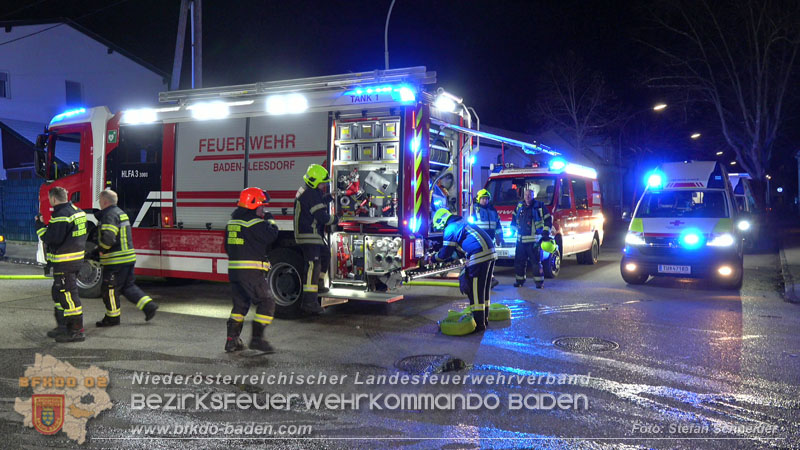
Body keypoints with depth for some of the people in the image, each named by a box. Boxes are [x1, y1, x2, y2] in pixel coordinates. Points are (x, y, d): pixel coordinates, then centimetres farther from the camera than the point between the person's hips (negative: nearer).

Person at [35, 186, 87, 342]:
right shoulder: (78, 211, 13)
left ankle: (77, 331, -2)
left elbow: (52, 238, -21)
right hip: (77, 258, 10)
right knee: (58, 293, 20)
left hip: (65, 262, -10)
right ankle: (63, 326, 28)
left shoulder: (61, 215, -18)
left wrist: (40, 225, -8)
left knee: (68, 294, -6)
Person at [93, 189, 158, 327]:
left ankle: (112, 317, 13)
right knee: (128, 285, 16)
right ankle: (148, 305, 7)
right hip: (129, 256, 9)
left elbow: (108, 237, -28)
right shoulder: (120, 212, 17)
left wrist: (101, 250, -12)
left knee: (110, 288, 4)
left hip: (115, 260, -9)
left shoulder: (109, 215, -15)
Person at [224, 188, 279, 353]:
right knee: (267, 302, -1)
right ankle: (257, 338, -5)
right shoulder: (254, 222, -12)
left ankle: (232, 340, 15)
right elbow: (271, 235, -15)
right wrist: (269, 219, 0)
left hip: (234, 270, 9)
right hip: (251, 272, -9)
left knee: (240, 304, 17)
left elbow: (227, 246, 22)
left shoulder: (232, 222, 17)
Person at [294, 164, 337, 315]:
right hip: (309, 236, -11)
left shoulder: (305, 191, 13)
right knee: (313, 266, -13)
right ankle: (309, 302, -16)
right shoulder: (311, 195, -19)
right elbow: (322, 216, -21)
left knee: (325, 254, 28)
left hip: (314, 235, 11)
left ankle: (319, 284, 40)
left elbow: (318, 203, 29)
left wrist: (328, 198, 13)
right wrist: (334, 219, -3)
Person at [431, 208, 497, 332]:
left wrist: (433, 258, 16)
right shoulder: (463, 223, 26)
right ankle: (484, 318, 28)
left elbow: (445, 254, -1)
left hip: (479, 256, -10)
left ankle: (479, 323, 0)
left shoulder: (450, 229, -2)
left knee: (475, 291, -2)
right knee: (484, 288, 18)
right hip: (491, 253, 10)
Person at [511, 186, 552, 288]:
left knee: (536, 261, -4)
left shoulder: (540, 206, -2)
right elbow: (514, 217, 27)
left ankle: (539, 281, 4)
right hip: (521, 239, 5)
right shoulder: (519, 206, 12)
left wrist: (546, 232, -6)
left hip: (534, 239, -5)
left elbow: (548, 219, 0)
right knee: (519, 261, 8)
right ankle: (520, 280, 18)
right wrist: (513, 228, 21)